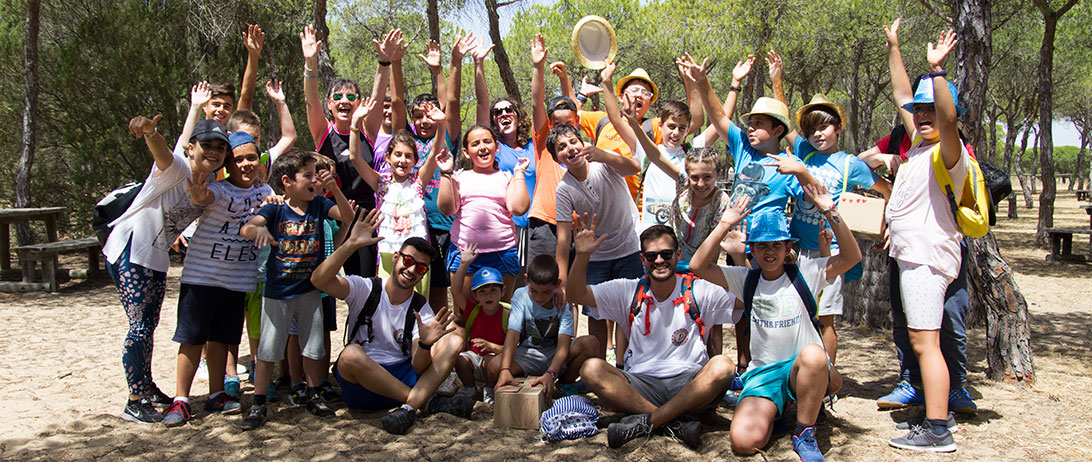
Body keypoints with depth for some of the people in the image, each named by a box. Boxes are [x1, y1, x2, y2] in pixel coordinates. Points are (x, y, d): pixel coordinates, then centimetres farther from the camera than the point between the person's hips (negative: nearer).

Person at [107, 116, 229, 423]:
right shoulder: (177, 169, -20)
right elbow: (161, 151, -40)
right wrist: (149, 131, -65)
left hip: (157, 257, 8)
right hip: (129, 251, -8)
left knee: (149, 325, 19)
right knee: (139, 326, -9)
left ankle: (146, 388, 34)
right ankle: (135, 403, 0)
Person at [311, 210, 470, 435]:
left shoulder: (422, 309, 4)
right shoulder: (365, 289, 0)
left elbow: (419, 368, -8)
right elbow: (319, 280, -20)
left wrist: (425, 344, -30)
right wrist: (351, 244, -29)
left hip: (403, 378, 2)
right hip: (361, 385, -2)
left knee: (453, 341, -14)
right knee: (351, 354, -36)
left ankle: (409, 407, -34)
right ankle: (427, 402, -23)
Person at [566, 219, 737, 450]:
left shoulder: (698, 291, 2)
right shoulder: (628, 291, 5)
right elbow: (576, 294, -1)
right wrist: (582, 255, -18)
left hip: (689, 382, -1)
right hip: (640, 383, 1)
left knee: (723, 366, -31)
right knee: (592, 369, -24)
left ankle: (646, 422, -27)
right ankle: (676, 420, -27)